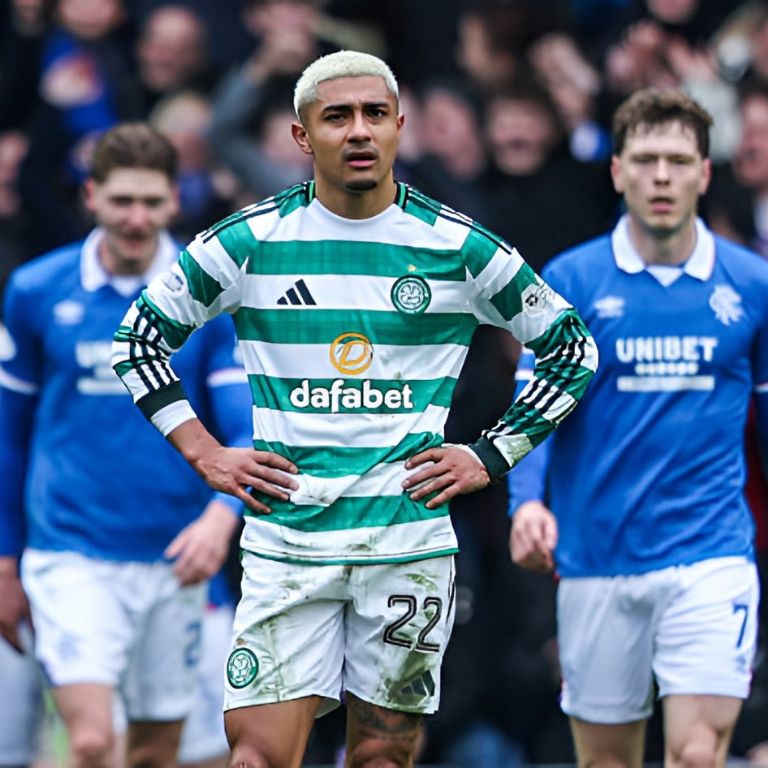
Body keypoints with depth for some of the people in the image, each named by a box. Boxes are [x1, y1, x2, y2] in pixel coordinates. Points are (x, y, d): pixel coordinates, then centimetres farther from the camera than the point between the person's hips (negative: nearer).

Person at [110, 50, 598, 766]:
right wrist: (204, 453, 3)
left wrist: (490, 457, 4)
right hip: (285, 539, 0)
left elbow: (571, 350, 12)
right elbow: (139, 336, 12)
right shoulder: (247, 242, 0)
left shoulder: (458, 248, 1)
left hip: (411, 538, 1)